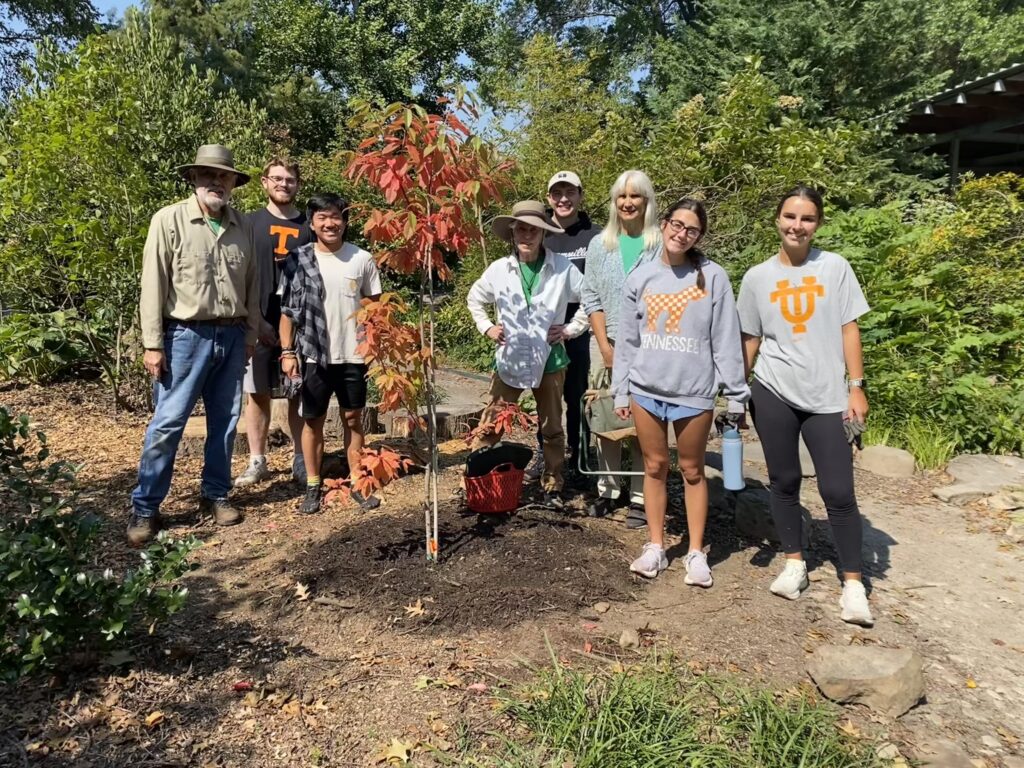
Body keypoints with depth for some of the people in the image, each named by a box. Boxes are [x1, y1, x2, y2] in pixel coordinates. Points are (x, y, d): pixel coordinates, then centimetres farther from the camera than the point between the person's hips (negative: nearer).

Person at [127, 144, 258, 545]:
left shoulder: (242, 227, 9)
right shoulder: (169, 220, -5)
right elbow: (153, 285, -8)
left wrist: (250, 334, 11)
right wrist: (153, 344, -11)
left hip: (231, 336, 5)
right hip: (187, 335, -4)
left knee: (224, 420, 11)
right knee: (168, 422, -3)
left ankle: (215, 494, 25)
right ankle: (145, 507, 8)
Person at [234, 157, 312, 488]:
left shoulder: (308, 226, 9)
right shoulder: (251, 223, 5)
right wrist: (255, 319, -7)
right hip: (260, 323, -1)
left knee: (299, 393, 5)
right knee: (257, 393, 4)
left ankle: (301, 459, 15)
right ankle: (257, 461, 14)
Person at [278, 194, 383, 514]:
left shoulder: (362, 259, -1)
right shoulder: (297, 260, -2)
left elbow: (374, 305, 7)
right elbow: (287, 310, 1)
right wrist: (287, 351, -5)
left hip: (353, 355, 1)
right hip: (313, 355, -1)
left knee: (353, 418, 10)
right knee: (313, 420, 7)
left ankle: (356, 482, 20)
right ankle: (313, 485, 18)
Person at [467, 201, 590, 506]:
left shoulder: (563, 268, -8)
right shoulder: (499, 269, -2)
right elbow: (475, 298, 15)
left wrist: (571, 329, -3)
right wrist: (486, 327, 4)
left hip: (549, 359, 0)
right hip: (510, 359, 0)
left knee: (552, 428, 12)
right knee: (489, 425, 1)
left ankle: (552, 487, 27)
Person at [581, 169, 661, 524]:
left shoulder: (661, 245, 0)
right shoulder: (600, 244, 10)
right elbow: (591, 298, 8)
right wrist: (605, 345, -2)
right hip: (606, 345, 3)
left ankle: (640, 497, 6)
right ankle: (607, 490, 17)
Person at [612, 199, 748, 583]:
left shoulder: (712, 277, -5)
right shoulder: (640, 277, 3)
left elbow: (726, 339, -5)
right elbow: (627, 338, 7)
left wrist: (736, 395, -5)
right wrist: (621, 391, 6)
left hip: (694, 392, -2)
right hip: (646, 390, 2)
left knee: (692, 470, 10)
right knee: (655, 467, 12)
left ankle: (696, 552, 22)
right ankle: (656, 546, 25)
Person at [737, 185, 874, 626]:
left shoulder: (835, 267, 1)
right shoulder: (757, 277, 4)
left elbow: (848, 329, 1)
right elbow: (750, 339, 9)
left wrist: (856, 387, -4)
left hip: (827, 395, -1)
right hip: (773, 393, 2)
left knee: (838, 491, -4)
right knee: (784, 482, 10)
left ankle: (853, 583, 9)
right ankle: (795, 563, 26)